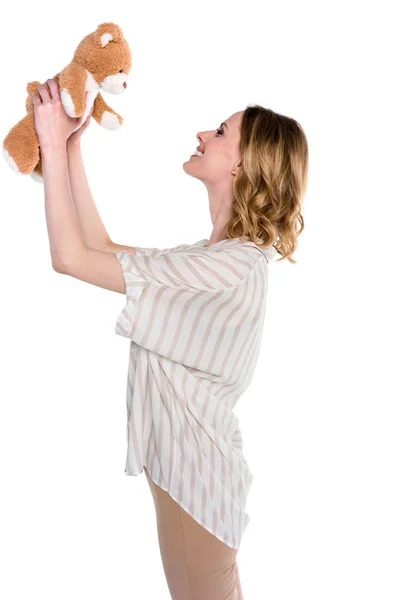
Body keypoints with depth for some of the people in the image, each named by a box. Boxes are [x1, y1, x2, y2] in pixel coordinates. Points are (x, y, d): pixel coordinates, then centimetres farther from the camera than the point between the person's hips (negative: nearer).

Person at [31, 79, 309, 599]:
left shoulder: (233, 265, -25)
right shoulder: (226, 255, 6)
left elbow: (71, 257, -24)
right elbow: (103, 249, 5)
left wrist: (53, 144, -14)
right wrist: (71, 148, 3)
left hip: (193, 474, -9)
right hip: (189, 462, 9)